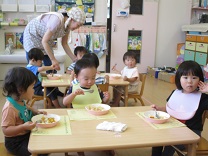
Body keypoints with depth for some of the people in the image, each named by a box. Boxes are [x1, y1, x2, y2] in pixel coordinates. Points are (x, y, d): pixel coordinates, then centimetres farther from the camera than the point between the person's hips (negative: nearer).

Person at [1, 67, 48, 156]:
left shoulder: (20, 101, -1)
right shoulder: (9, 108, -29)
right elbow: (6, 130, -28)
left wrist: (37, 112, 7)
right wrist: (23, 127, -39)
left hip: (26, 135, 9)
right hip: (16, 143, -9)